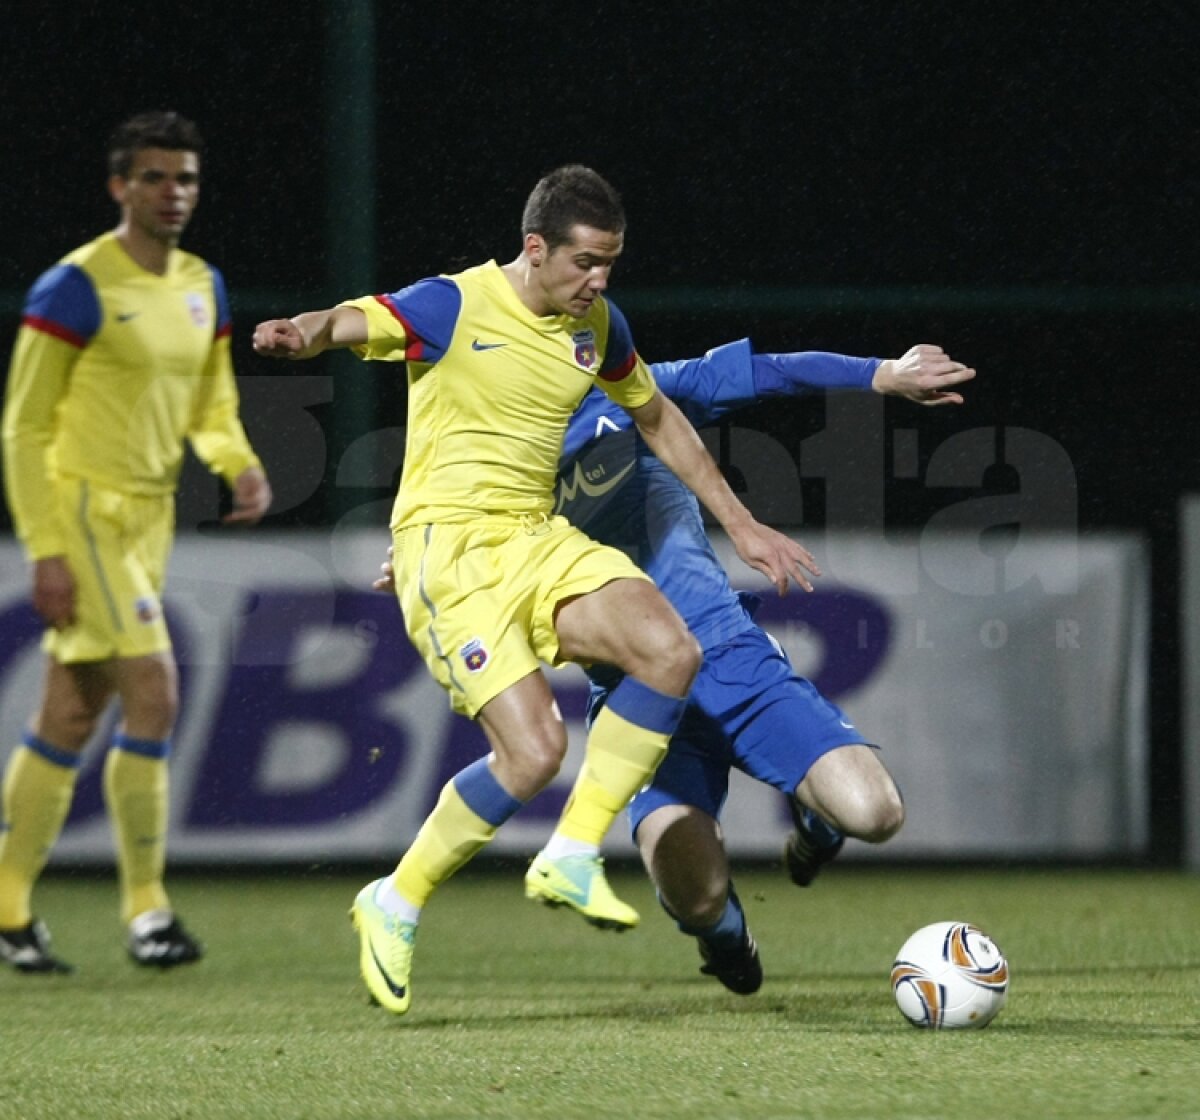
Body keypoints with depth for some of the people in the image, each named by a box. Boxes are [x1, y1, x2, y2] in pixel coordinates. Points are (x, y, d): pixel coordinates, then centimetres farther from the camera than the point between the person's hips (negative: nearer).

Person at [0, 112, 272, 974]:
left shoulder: (202, 287, 11)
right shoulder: (76, 288, -11)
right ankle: (146, 906, -10)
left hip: (150, 517, 7)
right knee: (153, 692, -16)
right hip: (82, 513, -7)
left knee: (71, 719, 9)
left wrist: (241, 464, -2)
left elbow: (212, 402, 21)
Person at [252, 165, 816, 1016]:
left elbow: (657, 419, 24)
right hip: (447, 546, -7)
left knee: (671, 653, -19)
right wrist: (304, 334, -48)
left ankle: (571, 858, -7)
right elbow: (346, 325, -23)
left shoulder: (596, 326, 9)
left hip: (538, 539, 7)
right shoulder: (454, 306, -10)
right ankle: (396, 906, 2)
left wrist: (741, 526, 25)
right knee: (535, 752, -19)